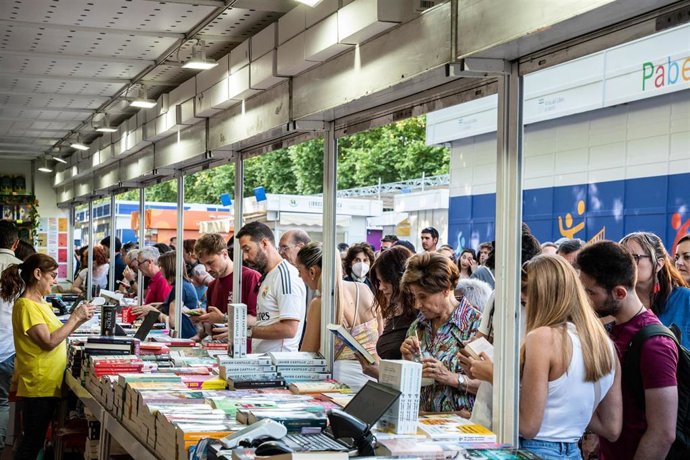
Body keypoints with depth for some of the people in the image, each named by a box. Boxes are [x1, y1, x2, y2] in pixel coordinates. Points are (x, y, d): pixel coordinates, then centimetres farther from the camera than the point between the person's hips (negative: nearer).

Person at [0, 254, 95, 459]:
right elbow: (49, 342, -22)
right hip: (39, 387, -9)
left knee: (36, 440, 15)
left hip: (50, 384, 9)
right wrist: (75, 317, -16)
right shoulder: (26, 305, -17)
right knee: (32, 443, -1)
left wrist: (79, 320, 3)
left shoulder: (39, 303, 12)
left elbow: (56, 334, 15)